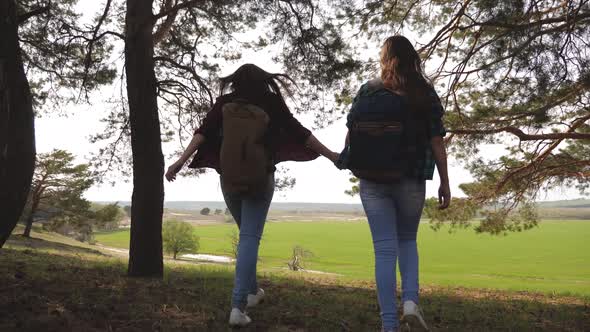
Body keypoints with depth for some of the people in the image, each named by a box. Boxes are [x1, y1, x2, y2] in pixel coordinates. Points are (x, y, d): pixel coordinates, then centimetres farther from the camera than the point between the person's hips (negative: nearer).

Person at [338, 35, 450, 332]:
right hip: (410, 181, 0)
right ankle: (410, 300, 1)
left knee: (385, 249, 3)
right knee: (407, 240, 20)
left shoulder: (366, 91, 4)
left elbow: (349, 134, 3)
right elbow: (437, 141, -4)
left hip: (372, 181, 1)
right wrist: (445, 183, 2)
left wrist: (349, 162, 21)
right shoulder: (424, 94, 0)